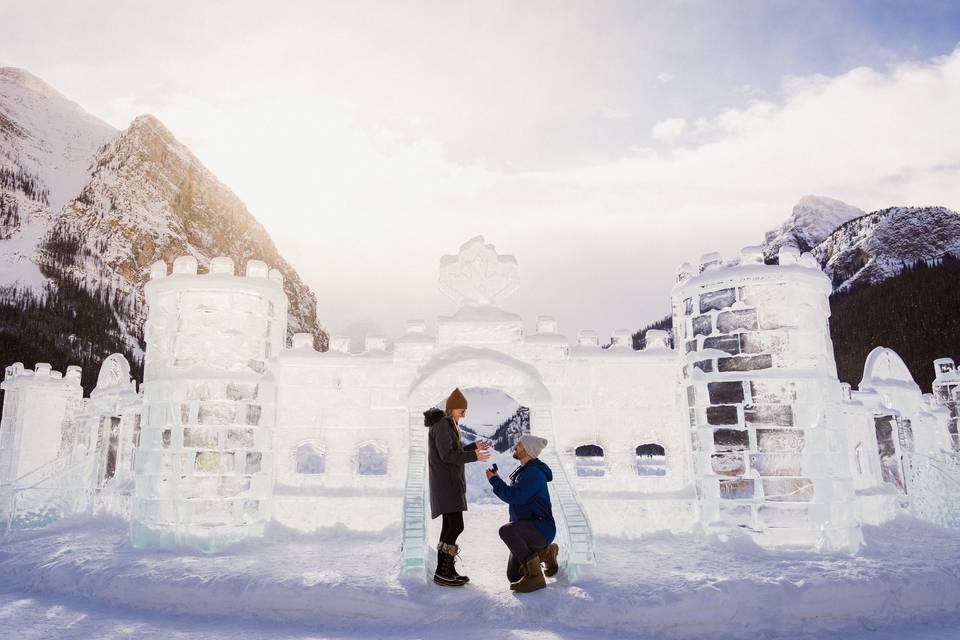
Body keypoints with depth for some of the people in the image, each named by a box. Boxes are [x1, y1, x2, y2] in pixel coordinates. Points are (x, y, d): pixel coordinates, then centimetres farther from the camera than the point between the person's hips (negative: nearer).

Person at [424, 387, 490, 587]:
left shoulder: (445, 424, 16)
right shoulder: (442, 424, -16)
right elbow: (447, 455, -22)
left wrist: (473, 447, 14)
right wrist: (473, 456, -17)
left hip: (448, 481, 10)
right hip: (446, 481, -10)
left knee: (450, 525, 9)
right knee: (456, 526, -11)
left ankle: (448, 570, 12)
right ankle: (441, 572, -8)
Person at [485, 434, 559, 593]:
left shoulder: (533, 473, -20)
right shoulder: (523, 471, 12)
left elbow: (513, 496, -27)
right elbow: (514, 496, 20)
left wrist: (495, 480, -14)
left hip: (541, 529, -10)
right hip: (527, 532, 10)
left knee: (506, 531, -37)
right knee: (513, 576, 10)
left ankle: (534, 576, -24)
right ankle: (546, 552, 29)